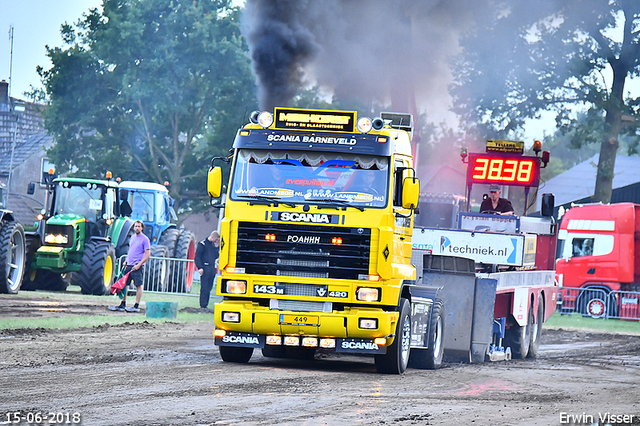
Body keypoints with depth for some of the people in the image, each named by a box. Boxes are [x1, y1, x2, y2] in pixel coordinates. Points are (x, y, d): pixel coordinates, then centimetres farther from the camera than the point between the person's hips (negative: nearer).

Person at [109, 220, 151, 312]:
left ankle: (136, 306, -2)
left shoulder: (145, 239, -6)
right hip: (129, 265, 8)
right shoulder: (132, 237, 16)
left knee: (138, 285, -4)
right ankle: (122, 305, 12)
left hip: (137, 266, -8)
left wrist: (139, 264, -16)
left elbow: (147, 255, -10)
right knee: (124, 284, 7)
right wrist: (126, 261, 14)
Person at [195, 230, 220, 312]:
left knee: (209, 288, 6)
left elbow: (216, 256, 18)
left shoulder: (214, 244, 17)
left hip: (212, 268, 7)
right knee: (204, 288, -8)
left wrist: (217, 247, 6)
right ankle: (202, 306, -7)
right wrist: (200, 267, -15)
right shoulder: (203, 244, -3)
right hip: (205, 269, -7)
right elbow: (197, 256, -7)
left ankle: (205, 305, 9)